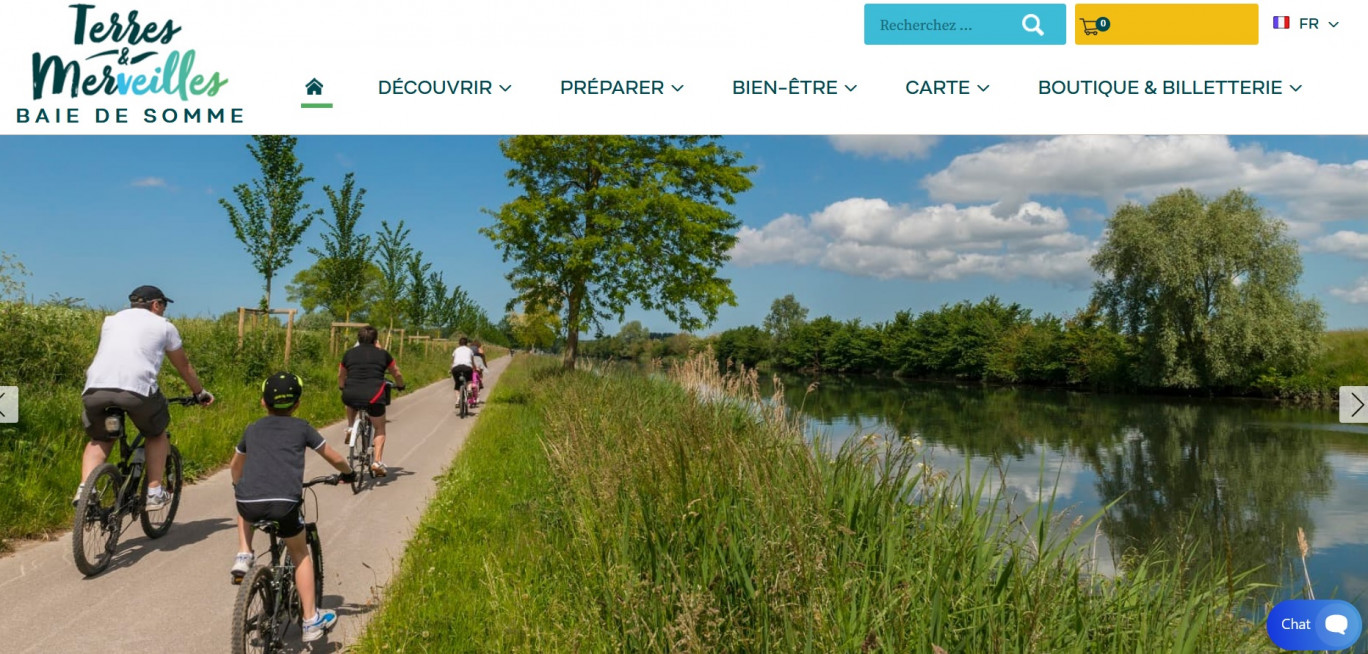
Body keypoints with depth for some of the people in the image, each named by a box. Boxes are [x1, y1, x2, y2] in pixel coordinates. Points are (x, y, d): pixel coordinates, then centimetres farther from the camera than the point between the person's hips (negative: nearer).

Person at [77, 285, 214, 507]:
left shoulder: (111, 320, 31)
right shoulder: (163, 326, 21)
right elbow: (184, 366, 30)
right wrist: (200, 393, 45)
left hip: (96, 388, 3)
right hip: (137, 388, -3)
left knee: (99, 439, 27)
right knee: (157, 434, 23)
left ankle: (84, 489, 6)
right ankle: (154, 492, 16)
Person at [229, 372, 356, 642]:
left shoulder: (252, 429, 24)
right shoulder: (302, 428, 17)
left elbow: (235, 466, 40)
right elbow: (335, 458, 24)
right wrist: (348, 473, 45)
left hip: (248, 503, 2)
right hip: (284, 503, -2)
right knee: (301, 554, 20)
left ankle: (243, 557, 20)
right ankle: (311, 621, 17)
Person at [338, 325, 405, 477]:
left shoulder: (349, 354, 16)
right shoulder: (382, 354, 12)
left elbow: (341, 375, 30)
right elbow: (397, 374, 21)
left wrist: (342, 388, 50)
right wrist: (400, 386, 41)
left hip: (351, 396, 2)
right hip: (374, 396, -2)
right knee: (380, 428, 16)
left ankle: (350, 427, 23)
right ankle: (378, 461, 2)